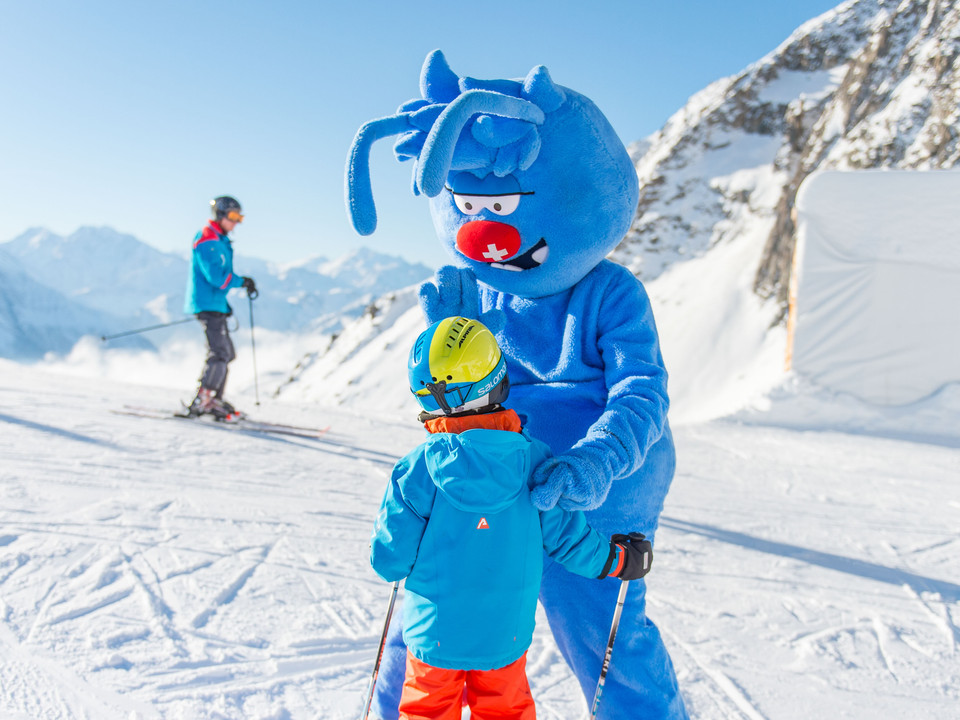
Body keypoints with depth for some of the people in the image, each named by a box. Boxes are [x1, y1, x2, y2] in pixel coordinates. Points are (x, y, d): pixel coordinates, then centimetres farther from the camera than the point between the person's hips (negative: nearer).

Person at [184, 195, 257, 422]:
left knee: (226, 353, 11)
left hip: (215, 304, 10)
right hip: (207, 304, -10)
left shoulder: (220, 241, 20)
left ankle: (214, 400, 16)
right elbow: (216, 276, -23)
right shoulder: (207, 240, -12)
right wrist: (241, 281, -14)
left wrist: (224, 304, 18)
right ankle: (200, 403, -14)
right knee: (220, 353, -15)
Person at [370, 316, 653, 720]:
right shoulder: (533, 461, -14)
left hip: (435, 633, -1)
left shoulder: (418, 469, -20)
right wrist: (620, 558, 12)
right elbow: (567, 538, -6)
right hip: (506, 635, 2)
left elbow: (389, 560, -13)